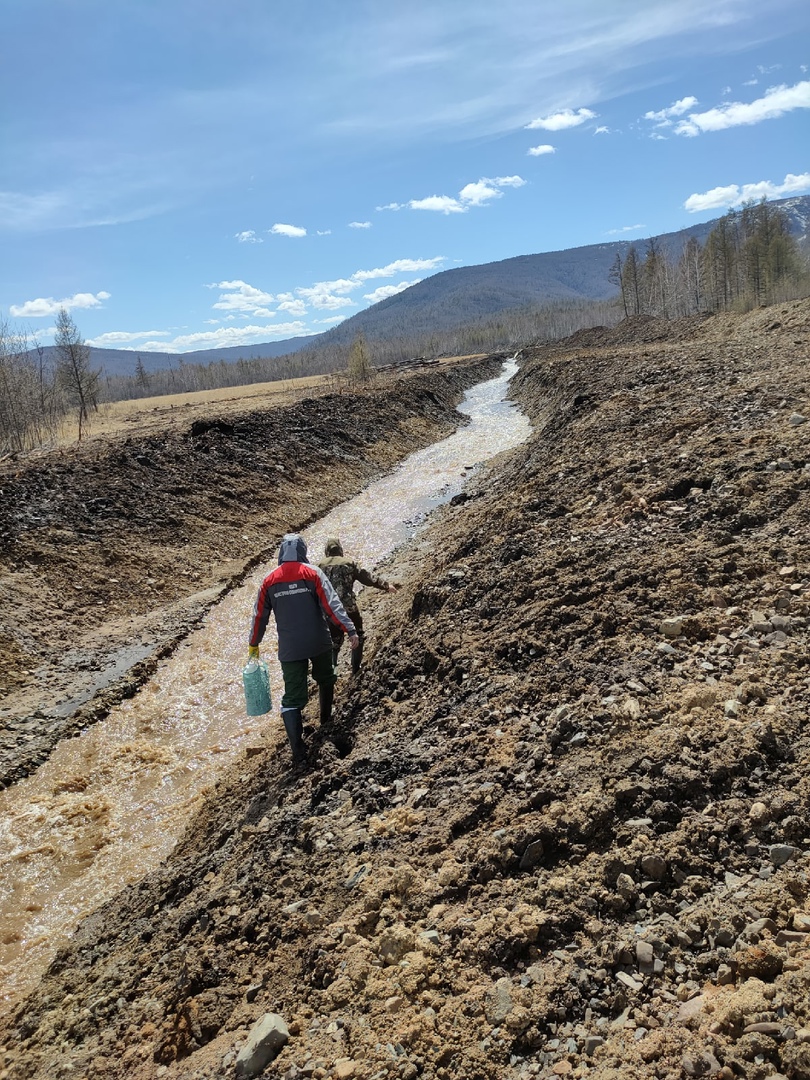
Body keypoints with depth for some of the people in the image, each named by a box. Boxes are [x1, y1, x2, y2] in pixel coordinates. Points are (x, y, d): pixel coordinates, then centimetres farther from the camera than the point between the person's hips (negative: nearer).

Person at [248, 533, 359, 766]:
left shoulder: (269, 581, 0)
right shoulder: (313, 573, -6)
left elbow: (259, 616, 6)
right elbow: (331, 604, -15)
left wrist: (253, 644, 19)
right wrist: (350, 630, -15)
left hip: (289, 649, 1)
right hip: (319, 643, 0)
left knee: (292, 698, 2)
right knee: (325, 680, 27)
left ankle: (298, 752, -4)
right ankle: (326, 719, 45)